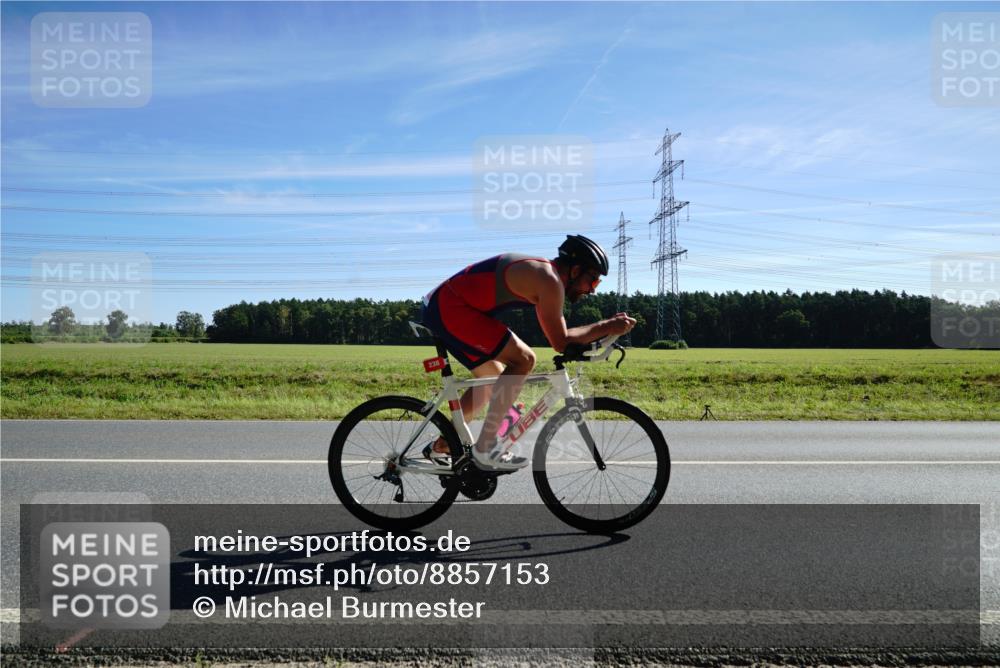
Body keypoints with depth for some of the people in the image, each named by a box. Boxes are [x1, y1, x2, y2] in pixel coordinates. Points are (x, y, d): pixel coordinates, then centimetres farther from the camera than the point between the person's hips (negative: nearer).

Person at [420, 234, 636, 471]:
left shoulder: (542, 272, 15)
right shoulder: (549, 280, -15)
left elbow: (559, 334, 20)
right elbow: (561, 342, -14)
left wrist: (605, 327, 14)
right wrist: (607, 327, -7)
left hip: (440, 307, 11)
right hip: (451, 308, -11)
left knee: (493, 380, 19)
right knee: (523, 359, -15)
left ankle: (440, 447, 28)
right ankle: (484, 448, -10)